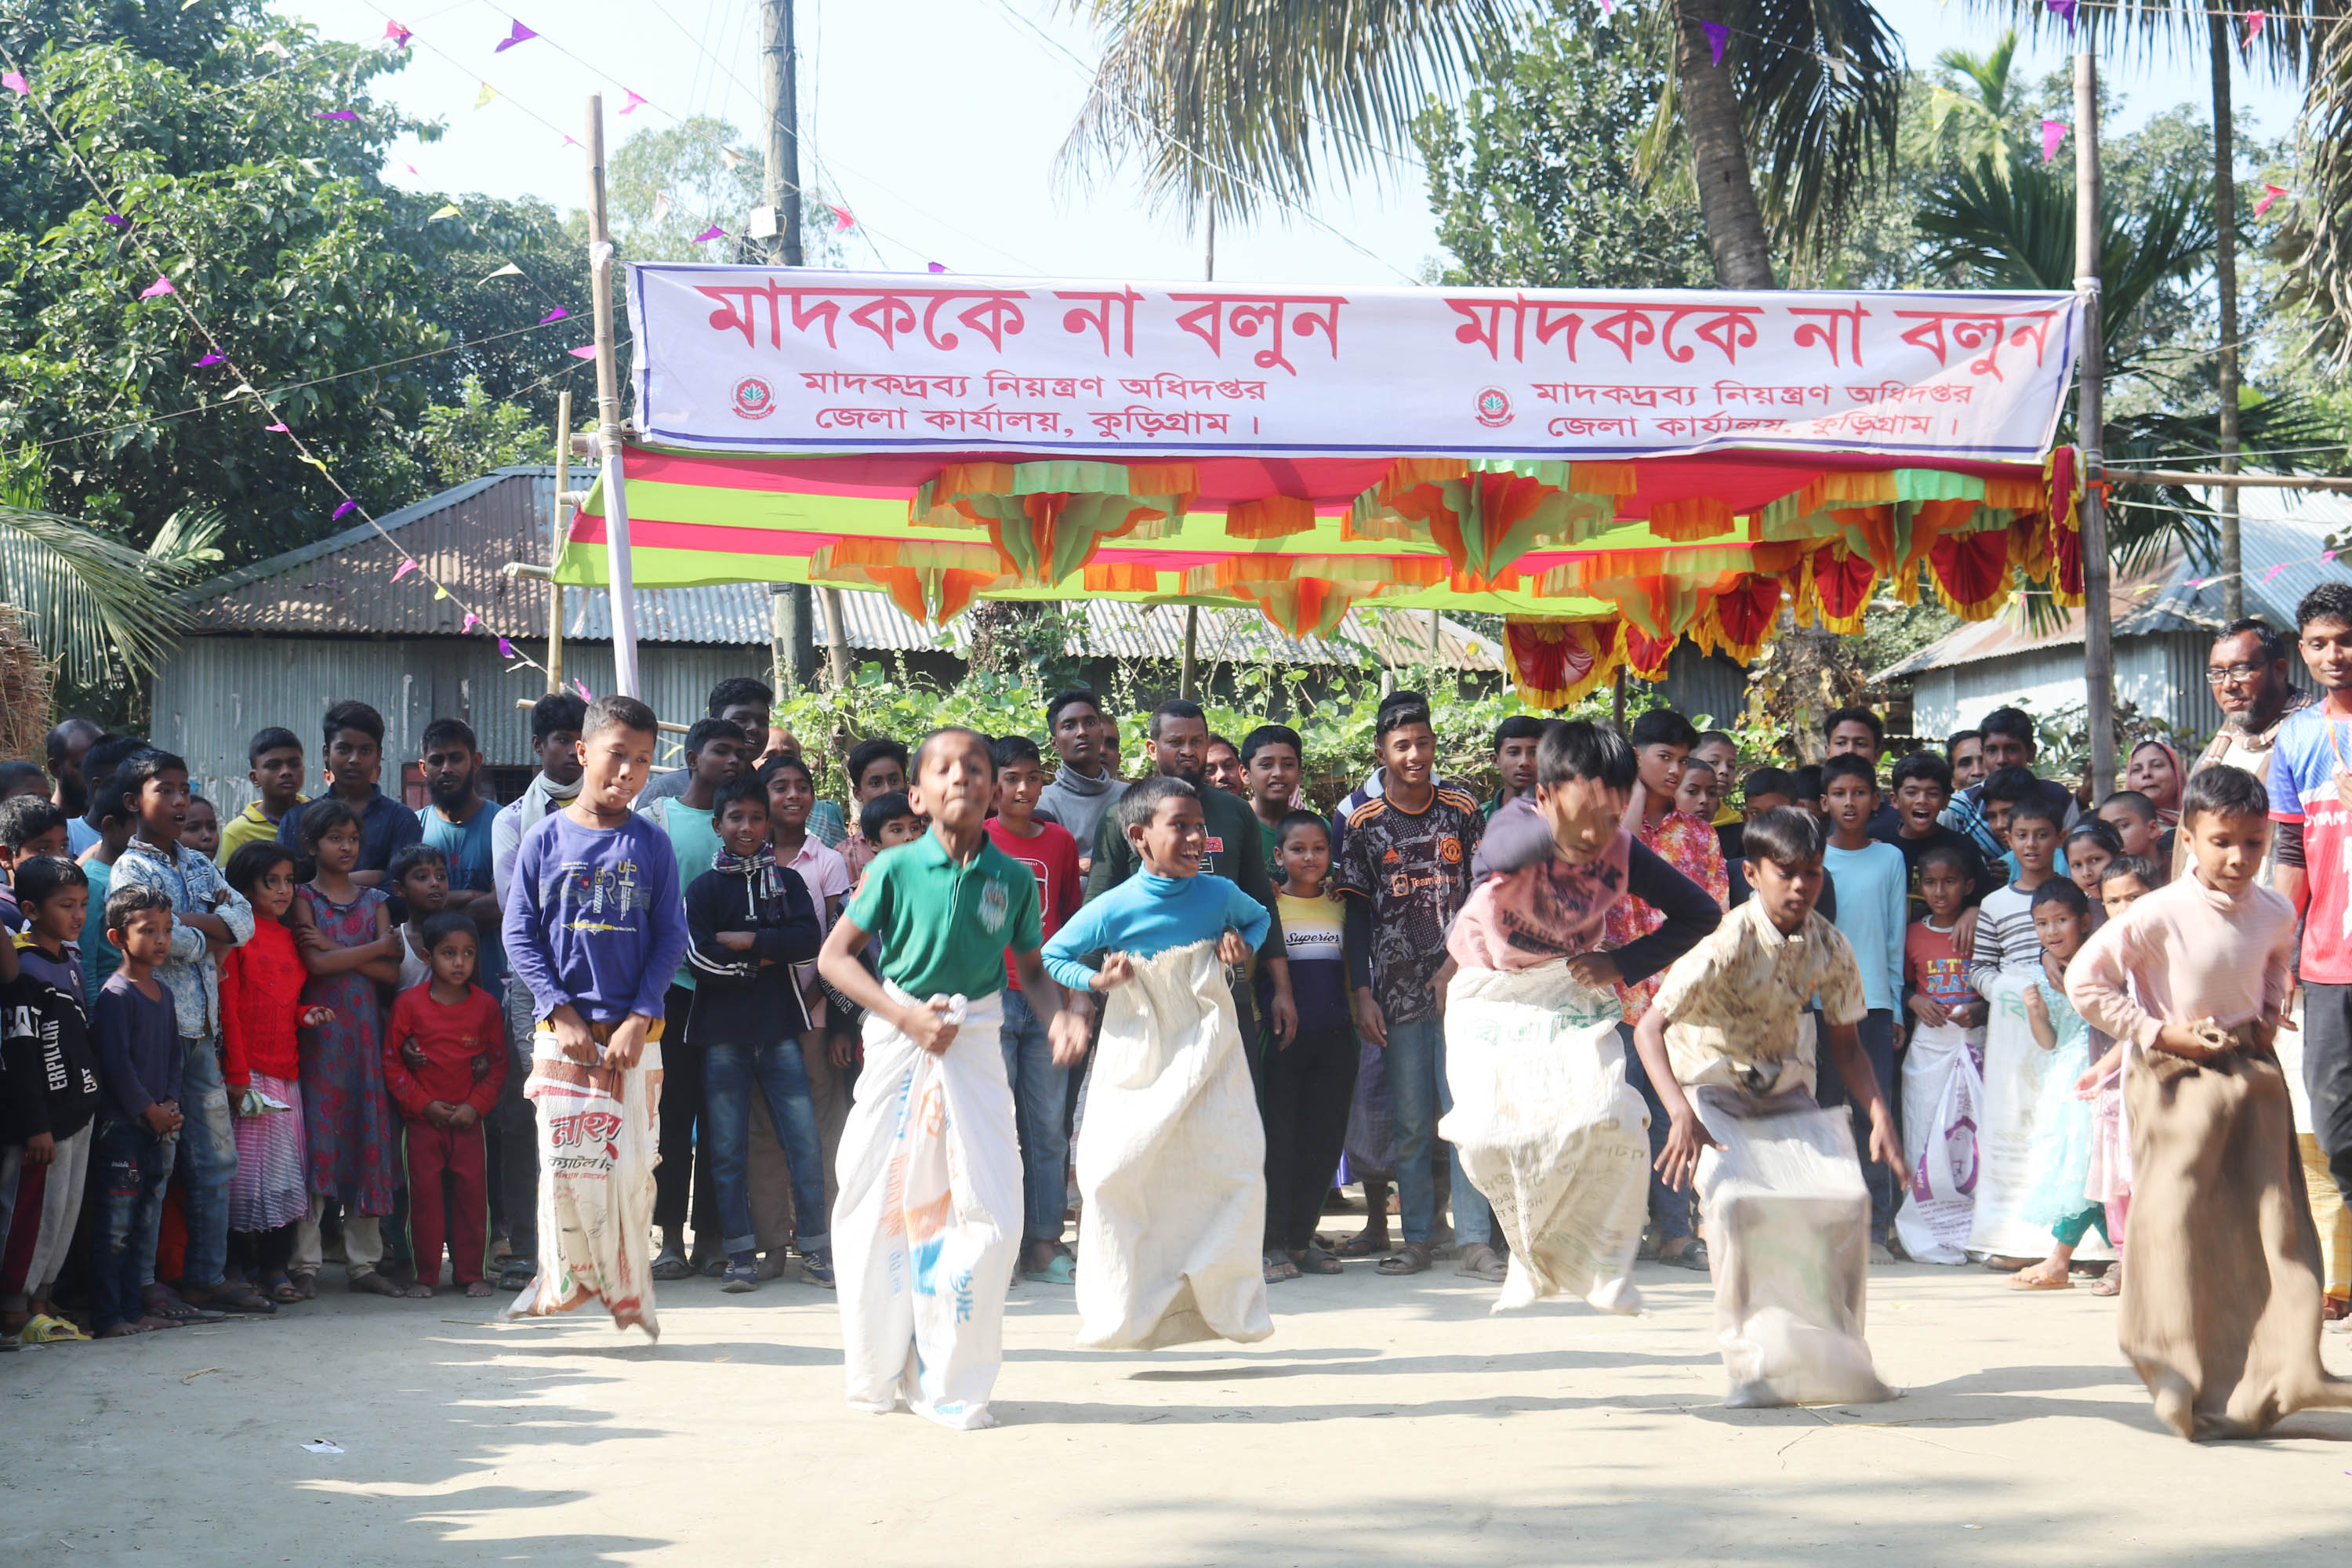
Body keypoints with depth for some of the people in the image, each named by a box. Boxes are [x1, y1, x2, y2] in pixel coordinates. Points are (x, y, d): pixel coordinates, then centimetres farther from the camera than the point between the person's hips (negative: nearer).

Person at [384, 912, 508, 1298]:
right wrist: (425, 1104, -8)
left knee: (472, 1193, 0)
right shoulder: (408, 1003, -3)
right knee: (425, 1194, 0)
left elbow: (498, 1064, 6)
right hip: (422, 1118, -1)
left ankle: (470, 1272, 10)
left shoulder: (485, 1005, 2)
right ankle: (426, 1276, 8)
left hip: (468, 1118, 1)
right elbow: (392, 1063, -1)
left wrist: (476, 1105, -6)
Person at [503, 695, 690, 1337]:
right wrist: (561, 1013, -8)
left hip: (635, 1035, 1)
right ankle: (566, 1278, 9)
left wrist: (640, 1018, -8)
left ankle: (629, 1290, 14)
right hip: (562, 1032, -1)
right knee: (567, 1163, -6)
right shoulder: (544, 838, 3)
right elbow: (520, 934, 2)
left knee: (632, 1166, 1)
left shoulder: (652, 845, 5)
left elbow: (671, 937, 3)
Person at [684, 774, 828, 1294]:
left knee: (804, 1143, -4)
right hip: (723, 1035, -1)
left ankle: (816, 1249, 5)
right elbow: (699, 957, -7)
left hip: (778, 1031, 1)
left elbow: (811, 940, -4)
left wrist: (747, 941, -8)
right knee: (728, 1150, 1)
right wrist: (762, 962, -5)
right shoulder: (704, 887, 5)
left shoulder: (787, 881, 12)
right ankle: (741, 1255, 8)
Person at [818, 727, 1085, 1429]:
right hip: (899, 1044, -1)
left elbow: (1031, 969, 11)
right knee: (878, 1205, 4)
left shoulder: (1013, 878, 0)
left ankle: (952, 1383, 7)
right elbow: (834, 957, -3)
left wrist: (1060, 1016, -10)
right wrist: (906, 1015, -12)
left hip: (975, 1049, 1)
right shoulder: (896, 868, -6)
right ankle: (878, 1375, 23)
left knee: (989, 1210, -6)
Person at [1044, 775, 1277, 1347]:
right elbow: (1052, 956, 1)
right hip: (1136, 1060, -2)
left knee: (1234, 1170, -3)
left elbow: (1260, 916, 21)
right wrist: (1097, 980, -16)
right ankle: (1126, 1311, 7)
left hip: (1208, 1057, 2)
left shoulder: (1219, 894, -2)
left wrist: (1243, 944, 0)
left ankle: (1226, 1302, 13)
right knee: (1114, 1176, -8)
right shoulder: (1113, 909, -11)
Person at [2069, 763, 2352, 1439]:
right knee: (2175, 1214, -8)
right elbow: (2085, 979, -14)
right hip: (2180, 1078, -5)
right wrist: (2159, 1033, -13)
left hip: (2254, 1072, 5)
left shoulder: (2274, 914, 1)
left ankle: (2284, 1370, 9)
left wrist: (2271, 1012, 9)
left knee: (2274, 1218, 4)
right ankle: (2178, 1373, 0)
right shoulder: (2162, 915, -16)